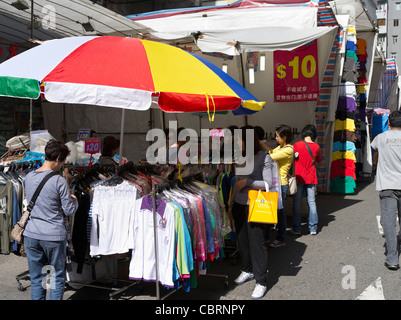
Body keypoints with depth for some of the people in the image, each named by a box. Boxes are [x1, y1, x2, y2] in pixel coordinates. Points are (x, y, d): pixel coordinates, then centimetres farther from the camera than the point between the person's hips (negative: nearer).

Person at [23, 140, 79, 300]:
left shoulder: (28, 177, 3)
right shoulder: (59, 181, -15)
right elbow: (69, 210, -11)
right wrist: (74, 199, 10)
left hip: (31, 235, 5)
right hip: (54, 236, -5)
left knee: (36, 279, 14)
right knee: (57, 278, 11)